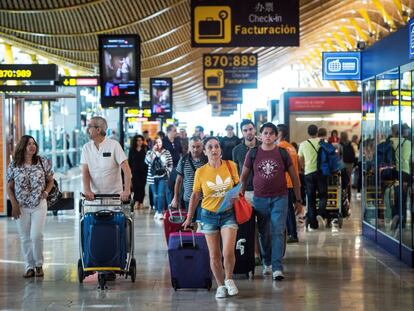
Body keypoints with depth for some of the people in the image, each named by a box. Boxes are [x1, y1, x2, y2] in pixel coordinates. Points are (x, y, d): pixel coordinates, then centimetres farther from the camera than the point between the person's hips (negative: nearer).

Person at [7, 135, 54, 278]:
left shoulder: (42, 162, 1)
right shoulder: (14, 165, 0)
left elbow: (50, 181, 11)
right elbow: (9, 187, 4)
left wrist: (46, 192, -6)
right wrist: (14, 204, -5)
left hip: (39, 205, -1)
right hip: (21, 207, 1)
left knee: (36, 235, -9)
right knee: (25, 238, 5)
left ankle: (39, 265, 9)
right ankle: (29, 267, 14)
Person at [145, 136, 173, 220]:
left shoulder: (166, 152, 3)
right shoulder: (150, 152, 5)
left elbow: (170, 164, 8)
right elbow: (147, 161, -14)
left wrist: (167, 171, -6)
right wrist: (153, 151, -18)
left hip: (163, 177, -2)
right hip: (152, 177, 2)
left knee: (161, 195, -12)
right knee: (155, 195, 7)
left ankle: (160, 212, -10)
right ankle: (157, 211, 21)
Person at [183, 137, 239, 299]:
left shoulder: (230, 166, -5)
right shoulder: (200, 172, -6)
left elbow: (238, 185, 12)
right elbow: (195, 195, 5)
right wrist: (189, 218, 8)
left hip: (229, 214, 0)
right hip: (209, 214, 1)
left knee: (228, 252, -13)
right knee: (214, 255, 5)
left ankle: (229, 280, 14)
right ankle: (221, 286, 23)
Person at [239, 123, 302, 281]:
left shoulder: (282, 153, 1)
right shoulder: (253, 153, 3)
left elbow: (294, 177, 6)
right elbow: (244, 176, 10)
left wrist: (298, 200, 5)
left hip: (280, 198, -1)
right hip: (260, 198, 2)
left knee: (278, 232, -8)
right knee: (263, 233, 10)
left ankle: (277, 268, -10)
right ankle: (267, 263, 28)